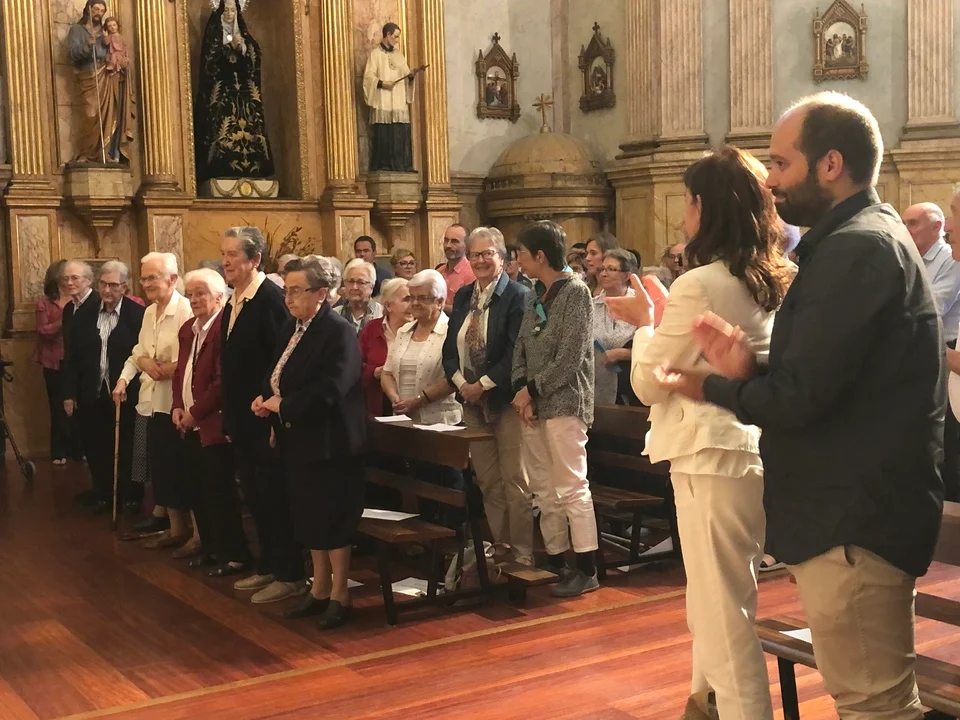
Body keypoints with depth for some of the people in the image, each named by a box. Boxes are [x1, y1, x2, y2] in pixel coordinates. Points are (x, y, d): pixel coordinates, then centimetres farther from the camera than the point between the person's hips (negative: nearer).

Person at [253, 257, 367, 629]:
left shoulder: (339, 332, -16)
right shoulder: (290, 330, 11)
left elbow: (330, 389, -26)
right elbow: (277, 375, 18)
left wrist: (283, 405, -20)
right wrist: (265, 398, -3)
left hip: (329, 441, -8)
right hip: (298, 441, 9)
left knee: (333, 518, 1)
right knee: (309, 516, 15)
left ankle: (340, 595, 14)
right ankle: (320, 589, 27)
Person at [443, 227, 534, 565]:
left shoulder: (517, 296, -9)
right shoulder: (462, 296, 12)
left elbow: (516, 353, -16)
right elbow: (450, 348, 11)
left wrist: (483, 384, -16)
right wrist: (461, 382, -5)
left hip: (505, 399, -6)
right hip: (471, 401, 6)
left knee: (514, 480, -2)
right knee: (487, 480, 11)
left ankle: (523, 552, 6)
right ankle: (499, 546, 20)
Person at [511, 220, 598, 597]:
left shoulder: (575, 291, -8)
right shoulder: (534, 299, 16)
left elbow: (570, 357, -14)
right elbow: (520, 351, 12)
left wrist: (533, 389, -10)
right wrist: (521, 389, -5)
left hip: (564, 403, -8)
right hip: (533, 405, 8)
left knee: (571, 488, -7)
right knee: (544, 491, 11)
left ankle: (586, 570, -1)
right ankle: (555, 562, 20)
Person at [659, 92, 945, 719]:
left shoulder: (854, 250, -19)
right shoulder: (872, 237, 15)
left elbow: (799, 398, -24)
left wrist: (712, 388, -6)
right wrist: (751, 369, -4)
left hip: (853, 522, -11)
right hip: (855, 508, 11)